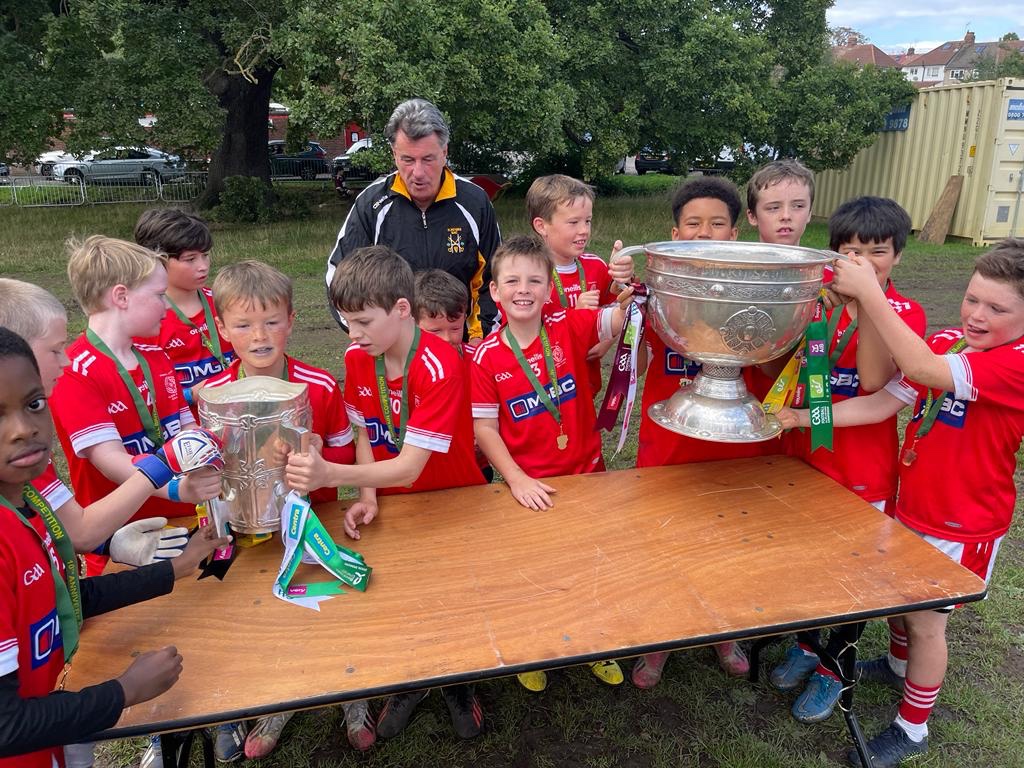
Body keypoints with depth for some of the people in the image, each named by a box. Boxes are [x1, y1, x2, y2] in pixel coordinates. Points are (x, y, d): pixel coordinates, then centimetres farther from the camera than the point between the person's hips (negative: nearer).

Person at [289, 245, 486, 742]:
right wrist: (367, 499, -16)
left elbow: (409, 467, -32)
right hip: (394, 502, 4)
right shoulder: (356, 359, -8)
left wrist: (330, 474, -45)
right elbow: (363, 435, -1)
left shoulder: (440, 368, -28)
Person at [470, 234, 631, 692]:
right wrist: (515, 478, -18)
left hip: (586, 471, 2)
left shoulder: (568, 328, -8)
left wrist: (628, 293, -43)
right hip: (528, 486, -2)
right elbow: (484, 427, -10)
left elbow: (615, 321, -22)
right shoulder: (487, 356, -12)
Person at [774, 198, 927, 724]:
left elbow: (876, 380, -25)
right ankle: (807, 644, 41)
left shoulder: (906, 314, -8)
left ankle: (832, 669, 32)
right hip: (804, 452, 3)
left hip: (862, 467, -3)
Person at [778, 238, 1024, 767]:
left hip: (963, 524, -6)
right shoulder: (944, 343, -4)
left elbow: (927, 371, -39)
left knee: (926, 621, 8)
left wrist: (869, 293, -42)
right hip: (913, 504, 6)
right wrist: (803, 417, -21)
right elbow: (883, 403, -10)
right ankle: (900, 666, 54)